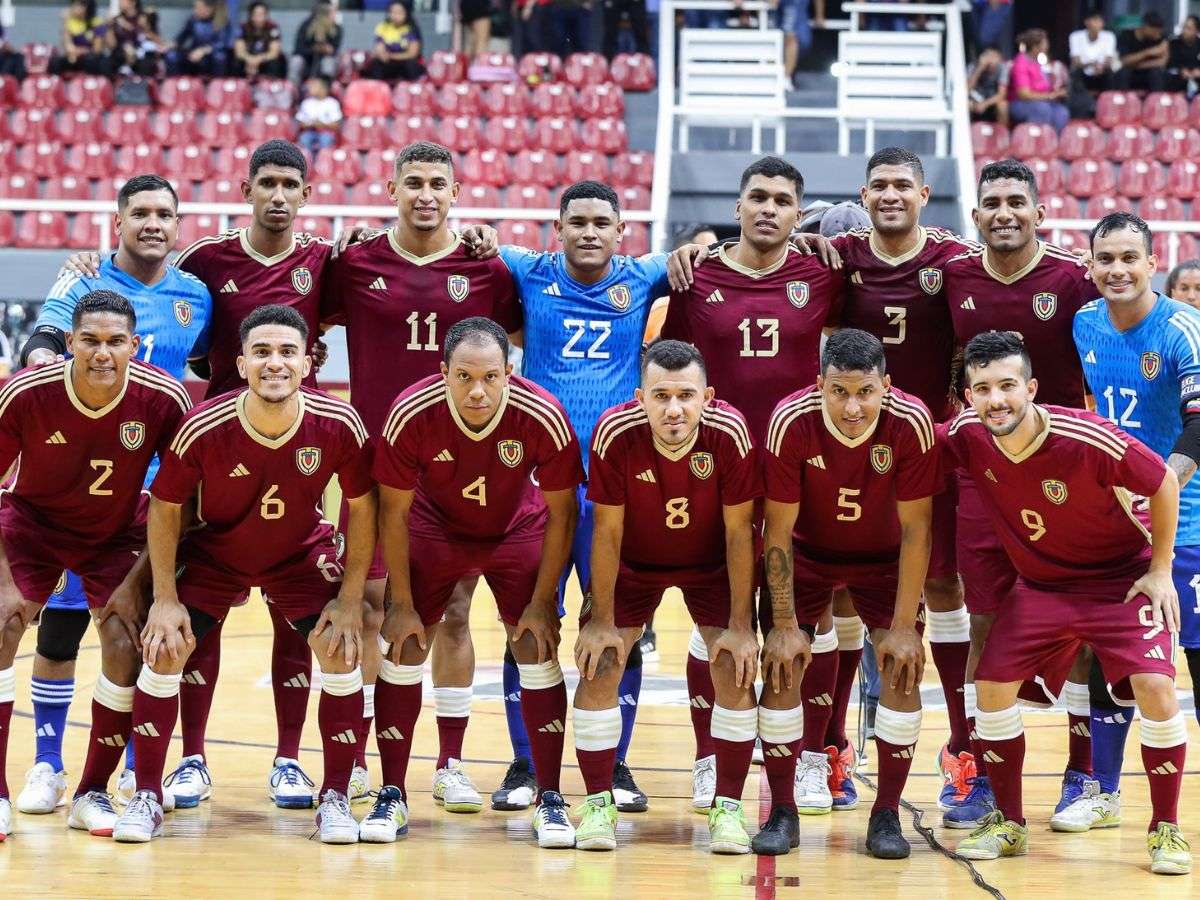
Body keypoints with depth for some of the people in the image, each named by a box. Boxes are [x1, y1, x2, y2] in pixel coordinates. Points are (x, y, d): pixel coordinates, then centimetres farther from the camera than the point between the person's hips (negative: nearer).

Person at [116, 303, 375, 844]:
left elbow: (361, 507, -10)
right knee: (164, 650, -12)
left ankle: (335, 799, 1)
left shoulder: (339, 426, -26)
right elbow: (165, 505, -12)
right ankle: (147, 797, 4)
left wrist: (351, 599, -12)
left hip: (301, 552, 0)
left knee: (341, 652, -14)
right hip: (213, 551, 0)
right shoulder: (203, 428, -28)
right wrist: (165, 597, -13)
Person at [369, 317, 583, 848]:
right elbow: (393, 511, -16)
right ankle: (392, 798, 6)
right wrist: (402, 604, -13)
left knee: (537, 648, -9)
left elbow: (561, 514, -16)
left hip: (517, 530, 0)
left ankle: (550, 799, 3)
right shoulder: (411, 415, -31)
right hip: (435, 526, 0)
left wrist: (541, 604, -15)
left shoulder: (543, 419, -32)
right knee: (403, 646, -7)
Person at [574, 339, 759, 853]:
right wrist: (601, 621, -16)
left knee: (736, 668, -13)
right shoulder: (615, 434, -30)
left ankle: (728, 807, 0)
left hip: (712, 565, 0)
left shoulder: (730, 434, -31)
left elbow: (738, 531, -20)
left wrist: (740, 626, -19)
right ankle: (598, 805, 4)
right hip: (632, 564, 0)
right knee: (598, 666, -10)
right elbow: (607, 531, -19)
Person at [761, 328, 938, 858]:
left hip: (884, 556, 0)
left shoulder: (910, 424, -29)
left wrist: (904, 627, -20)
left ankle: (887, 815, 0)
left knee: (903, 669, -13)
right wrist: (784, 626, -20)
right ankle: (783, 815, 3)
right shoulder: (791, 422, -30)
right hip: (806, 552, 0)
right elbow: (778, 530, -20)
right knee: (782, 668, -11)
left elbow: (916, 530, -20)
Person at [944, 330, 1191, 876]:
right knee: (992, 686, -4)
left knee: (1155, 689, -20)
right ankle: (1009, 824, 14)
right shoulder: (968, 437, -18)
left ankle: (1166, 830, -3)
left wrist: (1161, 570, -10)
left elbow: (1164, 485, -15)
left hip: (1121, 579, -4)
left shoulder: (1088, 439, -31)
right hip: (1039, 585, 4)